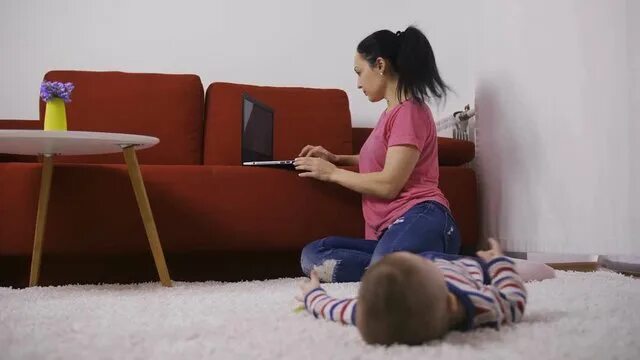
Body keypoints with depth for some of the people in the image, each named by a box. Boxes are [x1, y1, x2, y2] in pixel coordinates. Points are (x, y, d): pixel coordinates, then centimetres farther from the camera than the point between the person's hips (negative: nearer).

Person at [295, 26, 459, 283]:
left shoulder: (409, 111, -3)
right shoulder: (393, 113, 27)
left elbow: (388, 185, -10)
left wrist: (332, 173, 3)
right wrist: (336, 158, 32)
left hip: (421, 221, -10)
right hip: (392, 231, 10)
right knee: (313, 257, -15)